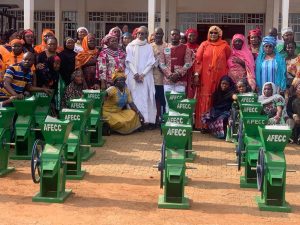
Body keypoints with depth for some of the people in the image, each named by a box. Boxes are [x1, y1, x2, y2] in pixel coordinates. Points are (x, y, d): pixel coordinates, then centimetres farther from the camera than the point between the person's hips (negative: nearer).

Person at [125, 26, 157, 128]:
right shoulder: (131, 46, 6)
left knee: (146, 98, -4)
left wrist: (142, 75, -9)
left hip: (146, 76, 1)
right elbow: (129, 61, 0)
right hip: (133, 76, -1)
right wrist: (136, 74, -11)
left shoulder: (149, 47, 8)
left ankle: (147, 120, -4)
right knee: (135, 97, -5)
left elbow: (150, 63, 2)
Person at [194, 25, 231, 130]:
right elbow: (198, 60, 1)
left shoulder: (224, 46, 6)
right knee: (205, 99, -2)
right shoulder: (204, 45, 4)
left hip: (220, 77, 1)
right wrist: (196, 74, -7)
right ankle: (203, 124, 2)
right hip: (205, 77, -1)